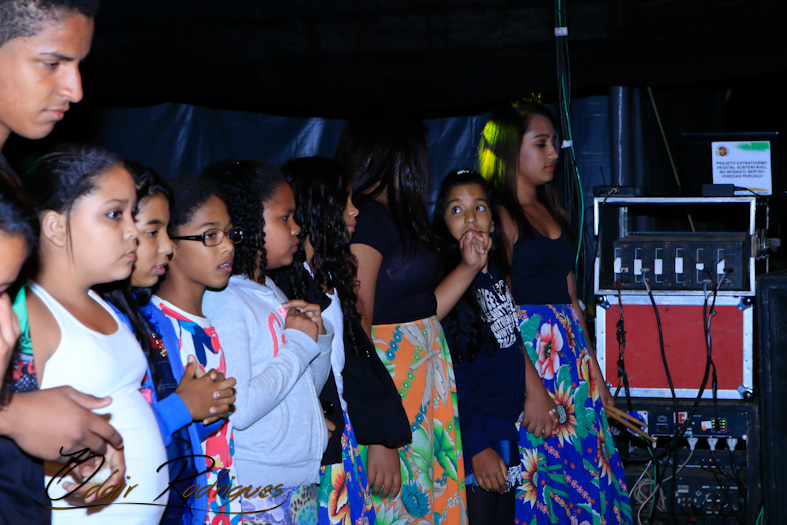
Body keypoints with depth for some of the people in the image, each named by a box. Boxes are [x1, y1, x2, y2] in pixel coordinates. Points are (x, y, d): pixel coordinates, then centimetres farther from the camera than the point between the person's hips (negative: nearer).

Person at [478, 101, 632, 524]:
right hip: (525, 353, -8)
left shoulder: (553, 214, 17)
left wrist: (593, 369, 16)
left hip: (570, 352, 8)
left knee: (587, 468, 7)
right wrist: (531, 385, -19)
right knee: (541, 471, -4)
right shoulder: (498, 215, -8)